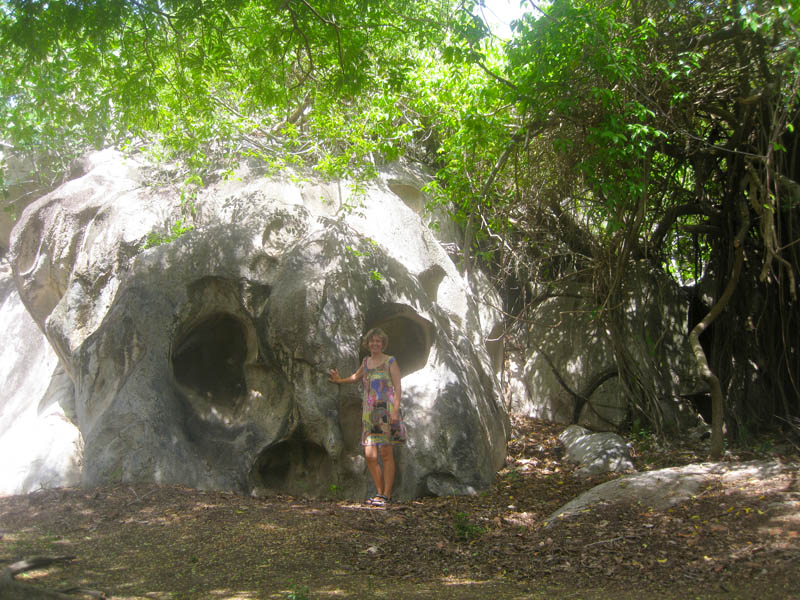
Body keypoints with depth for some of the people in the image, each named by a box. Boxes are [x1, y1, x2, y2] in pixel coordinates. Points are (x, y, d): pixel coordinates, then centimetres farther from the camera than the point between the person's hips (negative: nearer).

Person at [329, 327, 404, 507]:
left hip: (386, 411, -5)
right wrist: (340, 380, 30)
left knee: (386, 454, -5)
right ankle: (380, 493, 11)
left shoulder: (390, 362, 1)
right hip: (369, 413, 5)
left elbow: (398, 389, -5)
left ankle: (386, 495, 0)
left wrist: (395, 411, -15)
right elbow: (357, 376, 39)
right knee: (370, 456, -1)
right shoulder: (366, 361, 16)